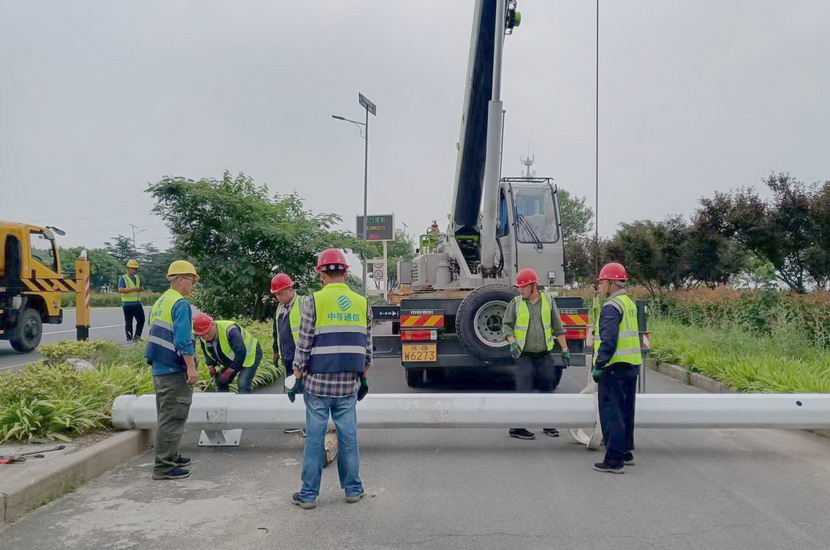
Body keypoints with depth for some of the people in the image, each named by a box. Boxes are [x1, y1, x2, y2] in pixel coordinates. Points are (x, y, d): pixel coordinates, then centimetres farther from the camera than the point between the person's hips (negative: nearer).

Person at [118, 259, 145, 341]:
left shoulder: (138, 277, 15)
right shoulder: (123, 278, -4)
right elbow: (120, 290, -16)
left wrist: (141, 288, 2)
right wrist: (133, 289, -23)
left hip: (137, 303, 6)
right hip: (127, 304, -5)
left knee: (141, 320, 3)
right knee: (128, 322, 2)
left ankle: (137, 336, 14)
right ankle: (129, 338, 8)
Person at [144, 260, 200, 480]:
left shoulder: (159, 303, 15)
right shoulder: (180, 303, -13)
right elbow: (183, 340, -21)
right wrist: (191, 367, -21)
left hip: (158, 369, 9)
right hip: (175, 371, -9)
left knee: (166, 416, 18)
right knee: (173, 419, -4)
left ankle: (171, 457, 30)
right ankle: (164, 467, -1)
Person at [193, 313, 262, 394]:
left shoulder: (229, 330, -36)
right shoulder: (202, 337, -11)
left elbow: (241, 353, -37)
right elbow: (207, 352, 10)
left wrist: (229, 371, -32)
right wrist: (211, 366, -8)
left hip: (250, 354, -8)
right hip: (231, 360, 8)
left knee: (243, 385, -22)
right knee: (221, 383, 5)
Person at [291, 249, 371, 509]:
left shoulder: (314, 301, -7)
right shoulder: (362, 303, 4)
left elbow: (304, 344, -7)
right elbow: (366, 345, 10)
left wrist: (297, 375, 5)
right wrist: (364, 377, 20)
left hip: (318, 382, -3)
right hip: (349, 384, 3)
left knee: (314, 437, 4)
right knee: (348, 436, 11)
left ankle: (309, 494, 11)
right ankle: (353, 489, 20)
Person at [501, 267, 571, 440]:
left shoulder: (548, 301, 4)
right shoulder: (515, 303, 1)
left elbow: (558, 327, 8)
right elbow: (506, 325, 3)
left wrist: (565, 350, 7)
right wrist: (512, 342, -14)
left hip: (544, 355, 2)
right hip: (524, 356, -2)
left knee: (547, 390, 10)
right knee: (523, 392, -5)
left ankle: (548, 425, 23)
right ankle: (517, 428, 1)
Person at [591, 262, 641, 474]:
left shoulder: (611, 307, -15)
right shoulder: (629, 304, 14)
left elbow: (609, 340, -23)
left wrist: (598, 366, -20)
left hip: (614, 368, -9)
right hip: (632, 366, 10)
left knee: (611, 413, -4)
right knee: (626, 412, 19)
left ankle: (614, 460, -2)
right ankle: (626, 452, 29)